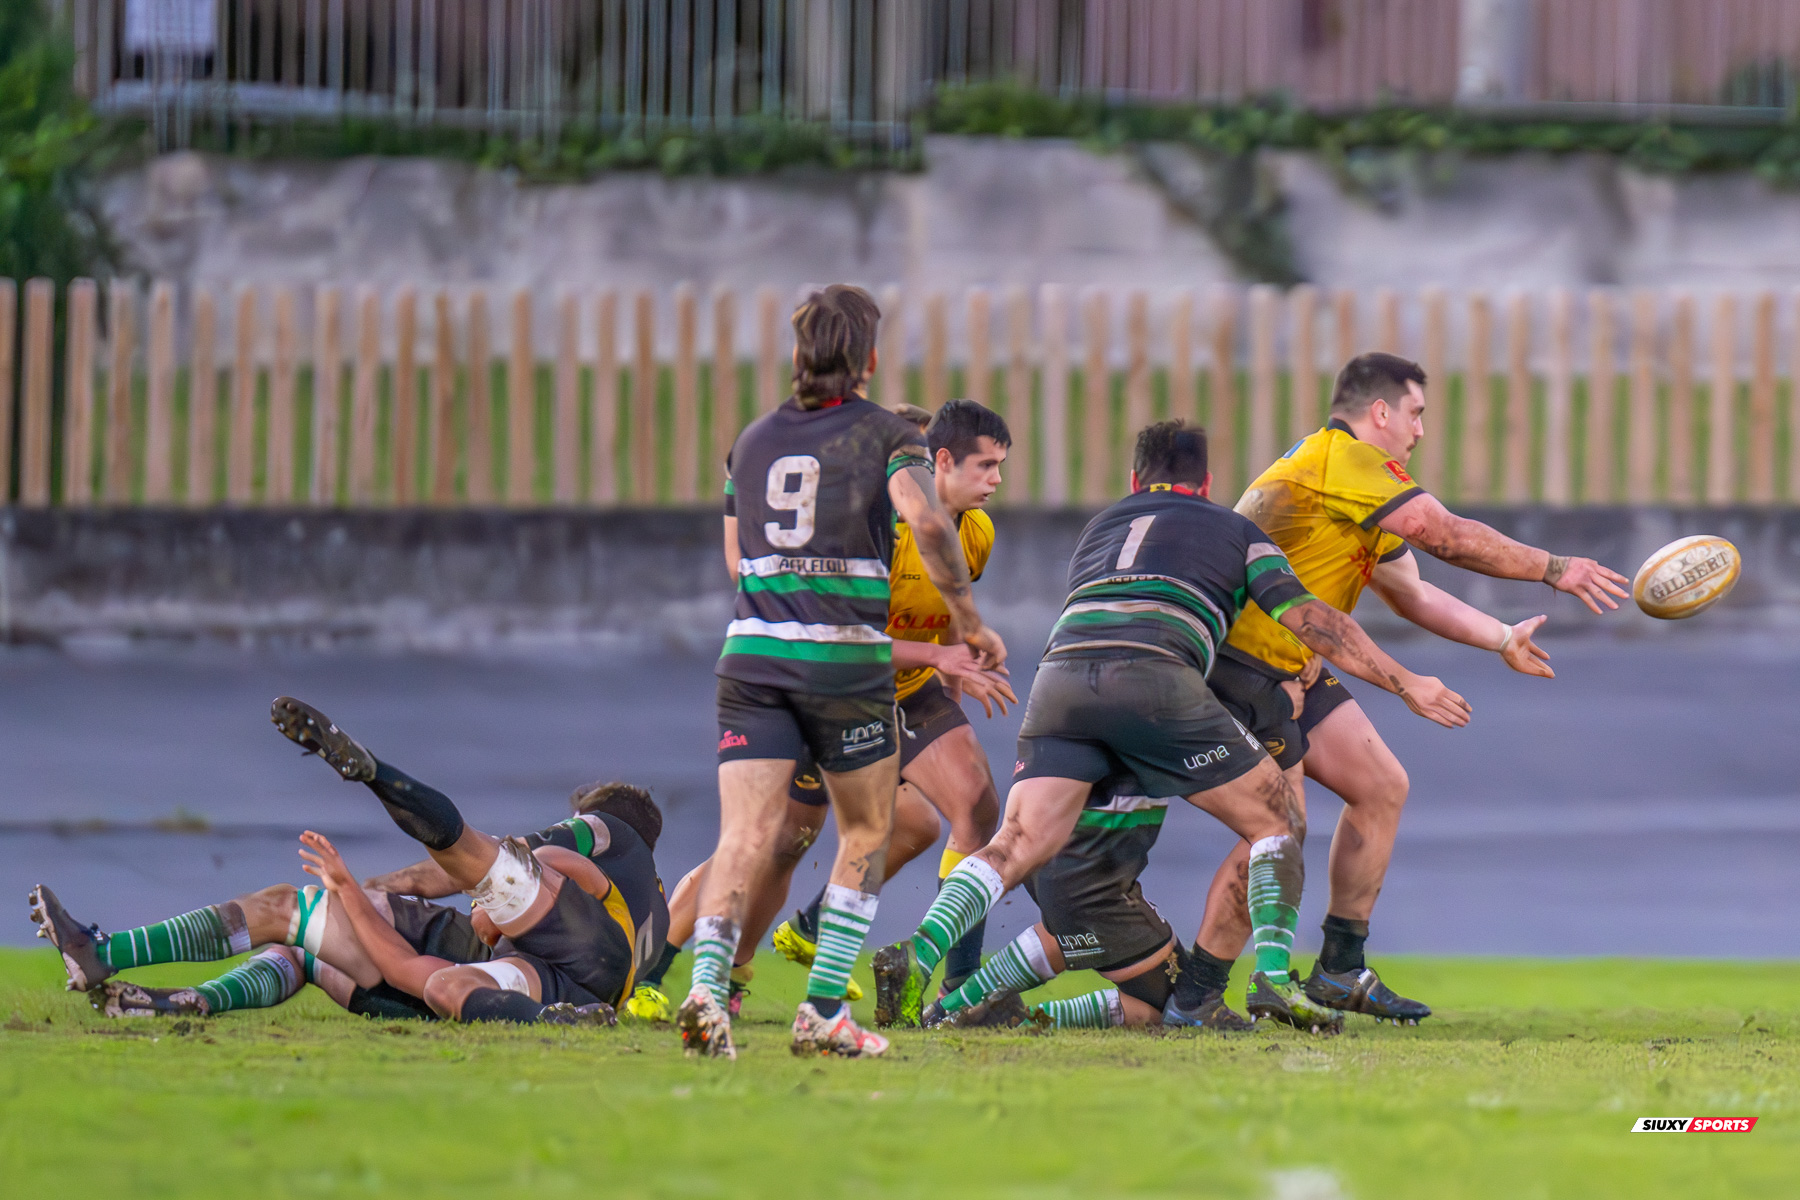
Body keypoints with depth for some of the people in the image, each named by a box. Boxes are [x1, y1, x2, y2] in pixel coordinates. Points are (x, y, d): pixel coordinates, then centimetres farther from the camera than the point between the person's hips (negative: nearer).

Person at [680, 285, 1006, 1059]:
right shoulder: (886, 435, 2)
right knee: (866, 835, 14)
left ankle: (707, 981, -27)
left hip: (751, 653, 3)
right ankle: (824, 1010, 6)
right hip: (846, 659, -3)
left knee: (745, 839, -4)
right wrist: (968, 619, -7)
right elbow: (926, 521, -16)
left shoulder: (752, 441, 16)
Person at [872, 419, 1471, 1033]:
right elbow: (1311, 619, 18)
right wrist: (1406, 682, 22)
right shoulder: (1232, 529, 25)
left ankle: (918, 953, -26)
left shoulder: (1100, 527, 36)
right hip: (1155, 677, -3)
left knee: (1018, 845, -2)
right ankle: (1273, 976, -4)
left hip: (1061, 672, 3)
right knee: (1278, 822, 12)